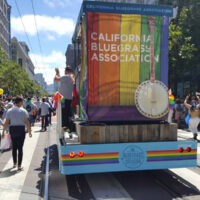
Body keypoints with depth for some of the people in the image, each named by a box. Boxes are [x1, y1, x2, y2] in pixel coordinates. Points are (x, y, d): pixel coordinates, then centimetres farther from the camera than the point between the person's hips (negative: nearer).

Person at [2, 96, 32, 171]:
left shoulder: (9, 111, -1)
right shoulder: (23, 111, -7)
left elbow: (6, 123, -3)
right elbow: (27, 123, -8)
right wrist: (29, 132, 0)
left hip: (12, 130, 3)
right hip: (21, 130, -2)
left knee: (14, 147, 18)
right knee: (20, 148, 4)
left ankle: (14, 163, 29)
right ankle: (19, 165, 4)